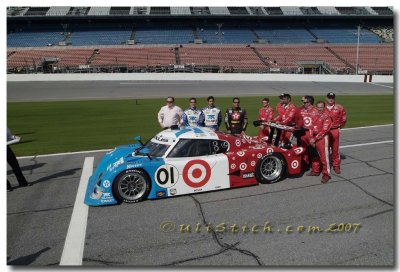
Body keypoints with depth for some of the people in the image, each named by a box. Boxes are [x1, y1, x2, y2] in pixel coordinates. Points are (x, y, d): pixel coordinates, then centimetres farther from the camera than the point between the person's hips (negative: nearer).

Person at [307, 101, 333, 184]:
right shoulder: (315, 116, 14)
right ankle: (315, 171, 32)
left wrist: (315, 138, -15)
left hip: (323, 139, -8)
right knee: (315, 156, 17)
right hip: (315, 138, 8)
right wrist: (312, 138, 5)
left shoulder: (326, 117, -9)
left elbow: (324, 130, -16)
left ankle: (326, 174, 1)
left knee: (324, 157, -6)